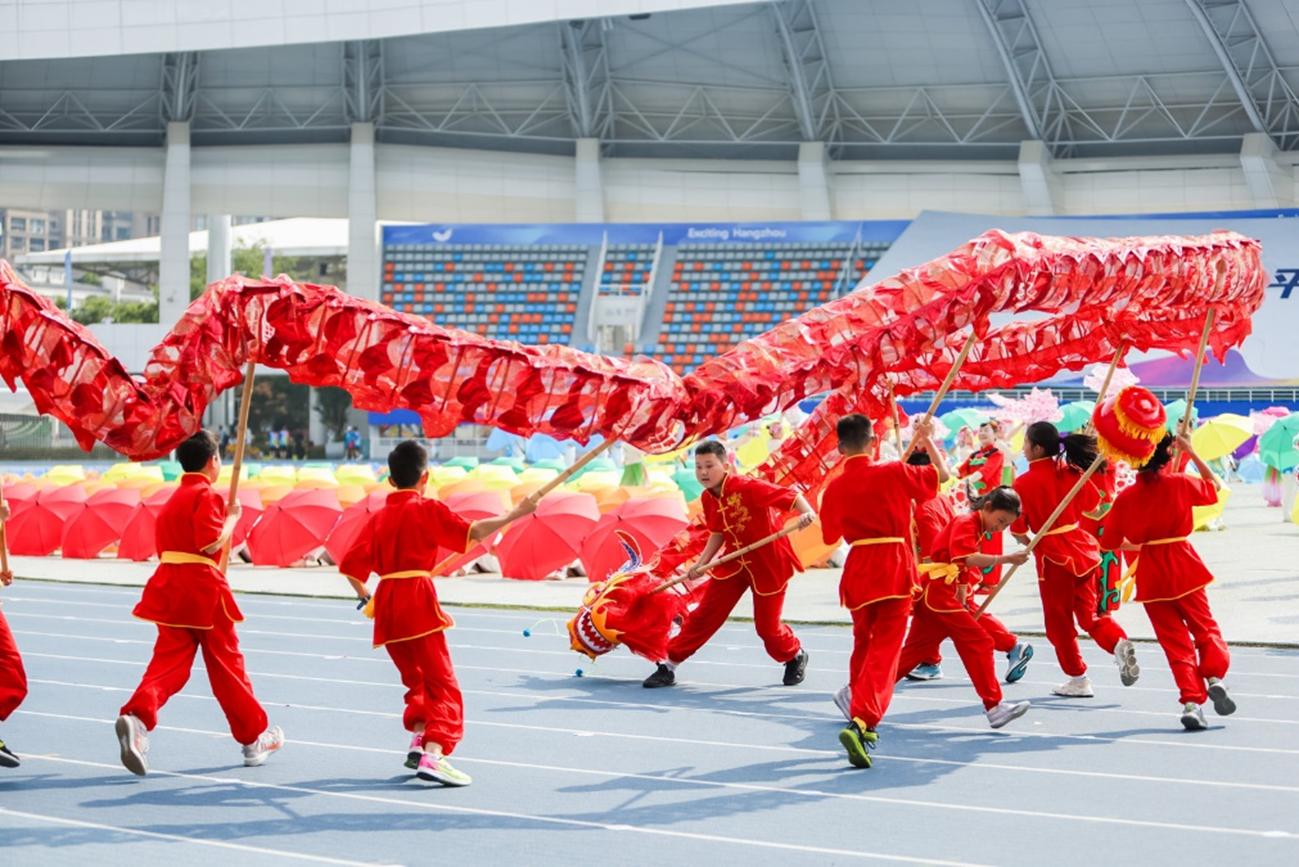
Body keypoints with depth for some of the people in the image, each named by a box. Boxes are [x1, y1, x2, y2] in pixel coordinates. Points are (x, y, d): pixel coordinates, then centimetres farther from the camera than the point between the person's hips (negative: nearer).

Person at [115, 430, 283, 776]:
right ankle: (254, 737, 19)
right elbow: (211, 542, -20)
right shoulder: (206, 495, -10)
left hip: (169, 587, 7)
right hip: (203, 588, -7)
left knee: (169, 659, 0)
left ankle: (137, 716, -27)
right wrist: (232, 517, -6)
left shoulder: (175, 498, 17)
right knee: (226, 663, 6)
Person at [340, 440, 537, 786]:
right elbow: (471, 533, -12)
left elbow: (352, 567, 11)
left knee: (417, 679, 24)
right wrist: (514, 513, -8)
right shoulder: (427, 509, -2)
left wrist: (366, 598, 27)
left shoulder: (378, 517, 14)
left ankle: (418, 742, 16)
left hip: (386, 606, 6)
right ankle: (432, 756, -20)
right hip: (418, 601, -6)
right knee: (443, 684, -6)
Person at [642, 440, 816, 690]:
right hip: (734, 562, 5)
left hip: (769, 563, -5)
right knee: (704, 614, 1)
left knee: (767, 625, 3)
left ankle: (796, 657, 34)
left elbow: (791, 494, -27)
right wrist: (701, 564, 0)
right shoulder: (709, 498, -3)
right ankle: (669, 665, 9)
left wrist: (807, 513, -46)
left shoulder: (748, 487, -25)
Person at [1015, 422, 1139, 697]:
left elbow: (1018, 530, -6)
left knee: (1059, 622, 9)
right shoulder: (1071, 472, 2)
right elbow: (1093, 507, 15)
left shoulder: (1023, 483, -13)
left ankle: (1078, 679, 15)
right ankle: (1119, 642, -11)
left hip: (1052, 557, -5)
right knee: (1089, 613, 15)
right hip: (1082, 548, 5)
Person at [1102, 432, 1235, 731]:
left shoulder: (1125, 497, -3)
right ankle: (1214, 677, -12)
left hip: (1151, 578, 1)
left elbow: (1110, 542, 2)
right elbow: (1214, 486, 13)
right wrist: (1190, 451, 13)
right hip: (1184, 570, -1)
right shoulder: (1180, 483, -7)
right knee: (1205, 628, 13)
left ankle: (1191, 700, -3)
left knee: (1175, 641, 7)